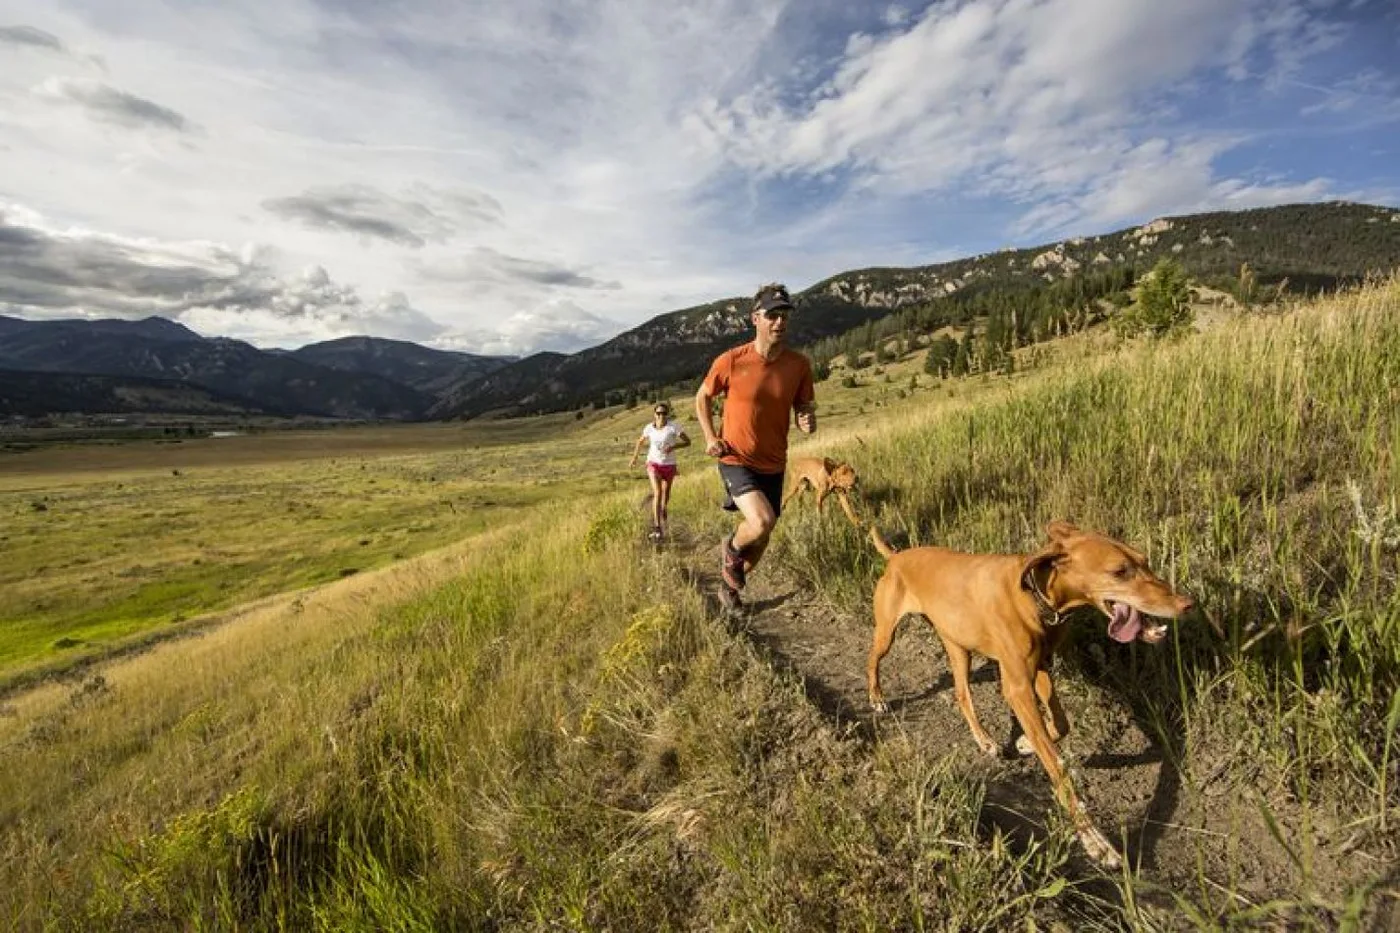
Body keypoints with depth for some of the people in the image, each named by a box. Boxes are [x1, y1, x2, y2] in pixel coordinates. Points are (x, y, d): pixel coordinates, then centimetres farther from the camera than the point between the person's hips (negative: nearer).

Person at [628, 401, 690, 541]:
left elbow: (687, 441, -14)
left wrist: (673, 446, -29)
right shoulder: (649, 428, -6)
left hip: (669, 465, 0)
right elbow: (640, 441, 14)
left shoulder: (673, 426, -15)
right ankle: (657, 528, -21)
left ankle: (661, 511, 53)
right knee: (657, 493, -19)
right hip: (653, 463, 0)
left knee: (666, 494, 18)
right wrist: (634, 458, 8)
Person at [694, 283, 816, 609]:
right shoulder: (730, 361, -15)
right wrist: (710, 437, -9)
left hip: (773, 463, 4)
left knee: (762, 537, 15)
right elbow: (702, 397, 2)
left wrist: (808, 421, -19)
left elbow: (804, 407, 5)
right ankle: (731, 549, 9)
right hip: (737, 459, -4)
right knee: (762, 521, -27)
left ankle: (730, 584, 44)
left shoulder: (799, 364, -7)